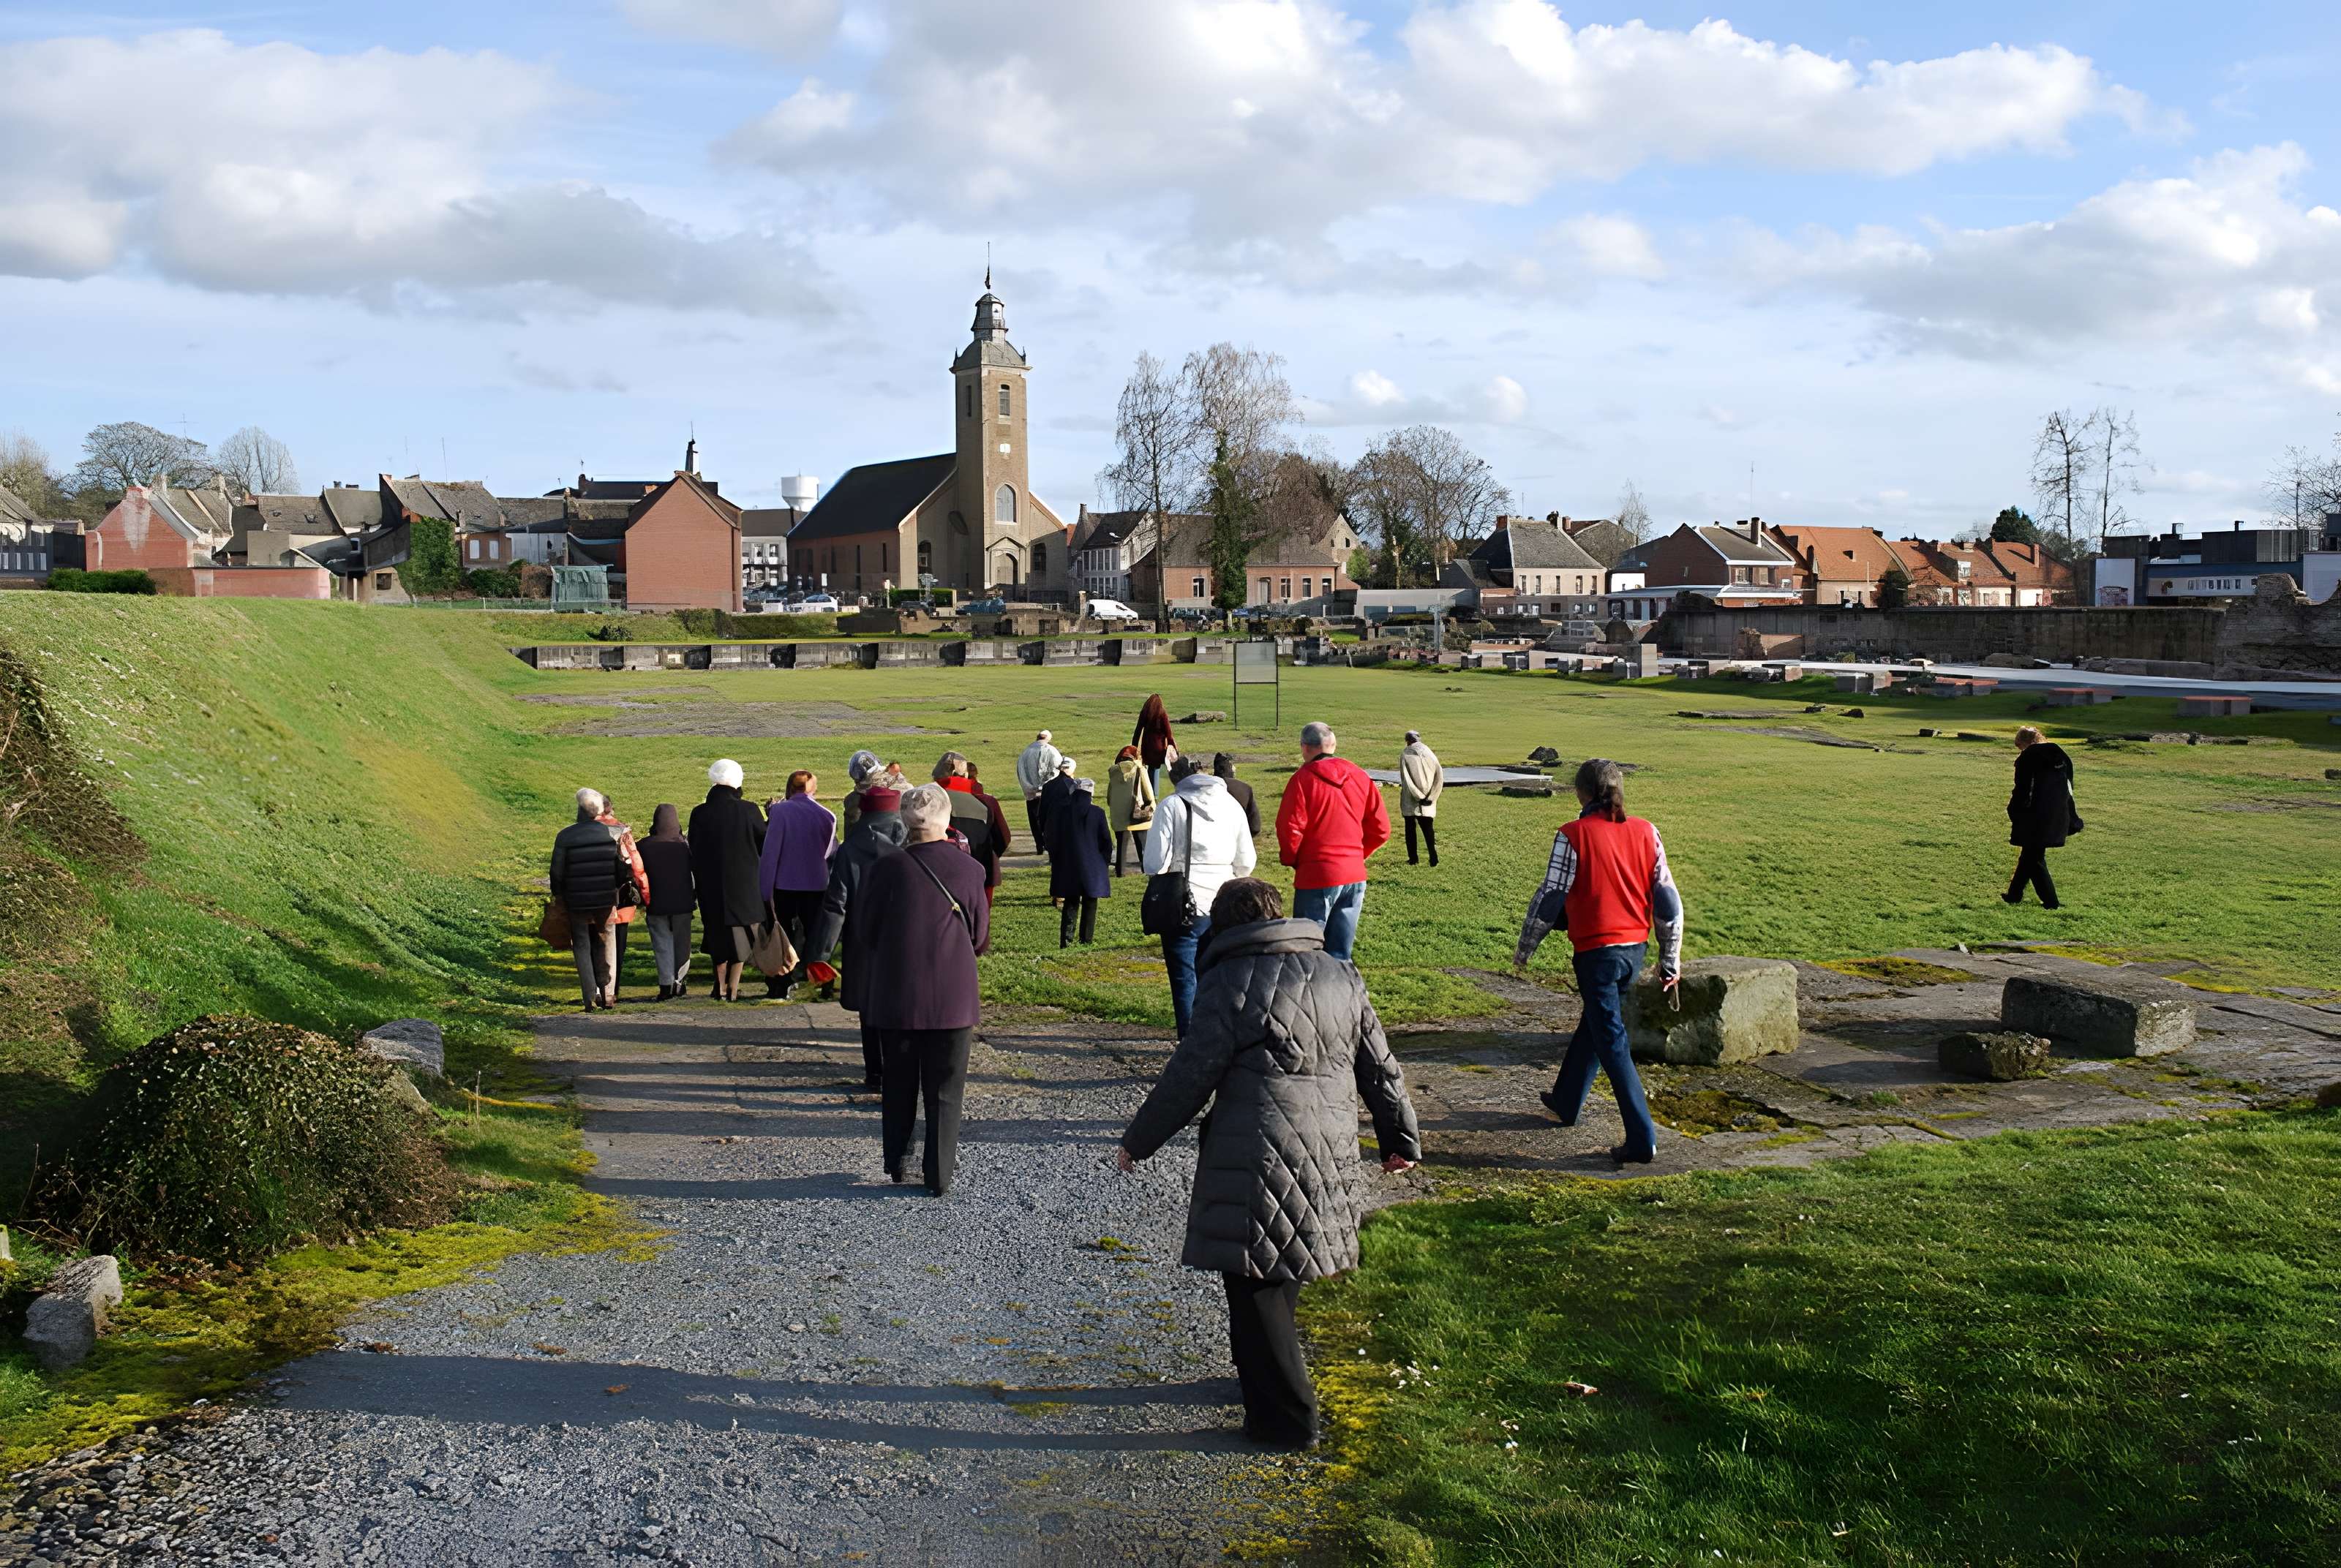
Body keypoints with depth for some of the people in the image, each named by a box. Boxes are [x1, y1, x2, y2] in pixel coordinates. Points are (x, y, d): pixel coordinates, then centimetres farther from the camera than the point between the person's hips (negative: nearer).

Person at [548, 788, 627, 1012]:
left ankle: (591, 996, 1)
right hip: (606, 900, 2)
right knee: (602, 945, 17)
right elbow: (623, 867, 0)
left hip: (577, 901, -2)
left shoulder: (565, 836, -10)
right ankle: (605, 992, 14)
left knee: (582, 947, 8)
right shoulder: (611, 833, -4)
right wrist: (615, 890, 15)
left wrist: (558, 896, 11)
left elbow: (557, 872, -5)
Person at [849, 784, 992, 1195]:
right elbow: (981, 938, 3)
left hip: (896, 996, 0)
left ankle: (897, 1163, 27)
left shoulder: (885, 869, -11)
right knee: (945, 1091, 9)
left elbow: (861, 934, -2)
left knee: (899, 1084, 18)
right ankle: (940, 1175, 12)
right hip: (953, 999, 0)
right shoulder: (969, 870, -8)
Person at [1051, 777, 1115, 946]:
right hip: (1093, 867, -2)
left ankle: (1066, 939, -1)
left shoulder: (1063, 811, -3)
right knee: (1089, 904, 8)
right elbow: (1107, 841, -3)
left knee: (1070, 904, 9)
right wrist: (1104, 861, 10)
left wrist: (1055, 862, 12)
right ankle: (1086, 940, 9)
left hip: (1068, 865, 2)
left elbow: (1054, 839, 3)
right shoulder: (1098, 812, -8)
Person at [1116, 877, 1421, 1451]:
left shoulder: (1229, 983, -9)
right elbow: (1380, 1069, 15)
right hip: (1329, 1155, 6)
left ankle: (1286, 1417, 7)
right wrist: (1400, 1138, 28)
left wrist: (1137, 1141, 2)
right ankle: (1269, 1378, 35)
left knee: (1255, 1283, 3)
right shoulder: (1342, 977, 9)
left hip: (1256, 1159, -6)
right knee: (1282, 1272, 22)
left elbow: (1189, 1076, -9)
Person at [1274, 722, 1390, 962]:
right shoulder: (1360, 777, 5)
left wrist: (1291, 859, 2)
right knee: (1341, 953, 12)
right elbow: (1381, 829, 6)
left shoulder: (1303, 779, -10)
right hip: (1355, 876, 5)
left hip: (1316, 878, -5)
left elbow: (1290, 829, -16)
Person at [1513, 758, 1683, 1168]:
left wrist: (1524, 948, 5)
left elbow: (1550, 897, -8)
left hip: (1596, 950, -6)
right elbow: (1668, 900, 5)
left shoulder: (1573, 835, -12)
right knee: (1594, 1023, 24)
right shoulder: (1645, 833, 2)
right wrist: (1670, 958, 14)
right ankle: (1566, 1101, 41)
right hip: (1635, 947, 6)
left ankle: (1642, 1138, -6)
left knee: (1612, 1042, -2)